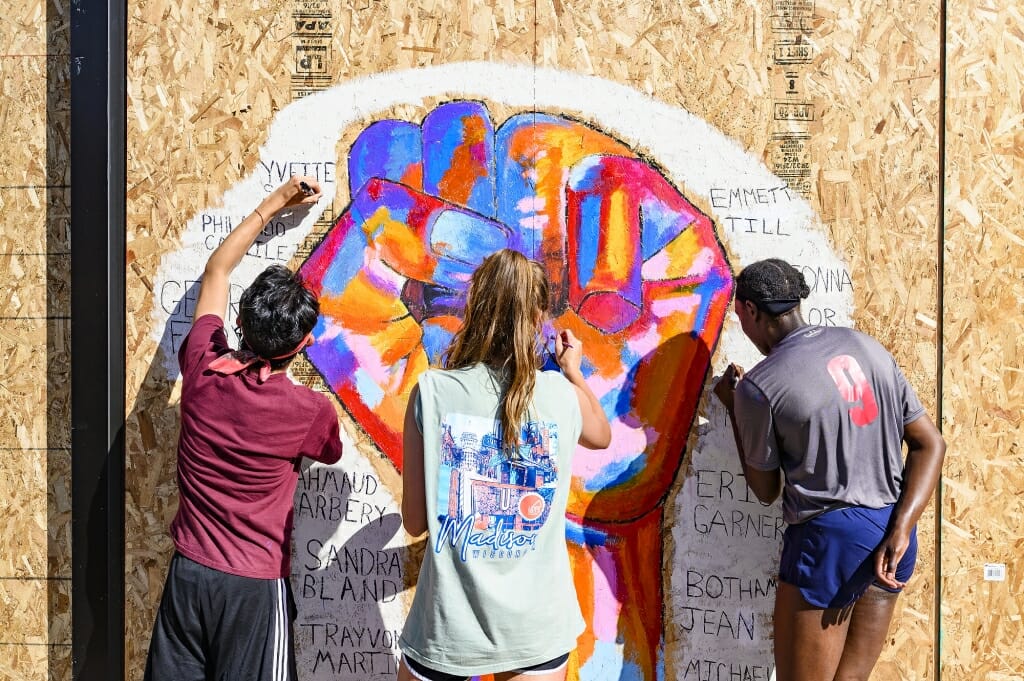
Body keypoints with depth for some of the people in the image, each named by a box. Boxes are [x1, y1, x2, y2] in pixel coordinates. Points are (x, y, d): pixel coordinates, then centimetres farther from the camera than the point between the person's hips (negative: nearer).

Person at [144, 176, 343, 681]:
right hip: (255, 587, -4)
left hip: (188, 572, 4)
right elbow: (330, 453, 8)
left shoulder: (202, 368, -9)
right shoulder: (309, 411, -18)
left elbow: (216, 271, 9)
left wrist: (272, 204, 17)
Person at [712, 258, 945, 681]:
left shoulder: (758, 386, -11)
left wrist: (733, 408, 11)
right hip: (891, 533, 7)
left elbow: (765, 490, 2)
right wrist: (900, 530, -3)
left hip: (830, 537, -7)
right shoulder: (866, 346, 6)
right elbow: (930, 444, 4)